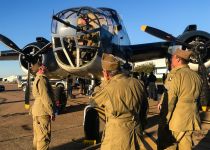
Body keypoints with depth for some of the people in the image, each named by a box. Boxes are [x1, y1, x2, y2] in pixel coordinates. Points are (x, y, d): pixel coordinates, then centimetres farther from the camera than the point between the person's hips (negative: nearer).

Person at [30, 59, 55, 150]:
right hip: (42, 112, -10)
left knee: (38, 134, 21)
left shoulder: (37, 79, 18)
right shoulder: (41, 79, -16)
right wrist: (51, 112, -19)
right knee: (44, 136, -5)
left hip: (37, 111, 10)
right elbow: (45, 97, -22)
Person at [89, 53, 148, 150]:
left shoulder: (109, 87, -19)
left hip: (117, 136, -5)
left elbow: (93, 101, -1)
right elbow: (144, 107, 11)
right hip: (136, 132, 6)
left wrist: (104, 82, 2)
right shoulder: (138, 83, -1)